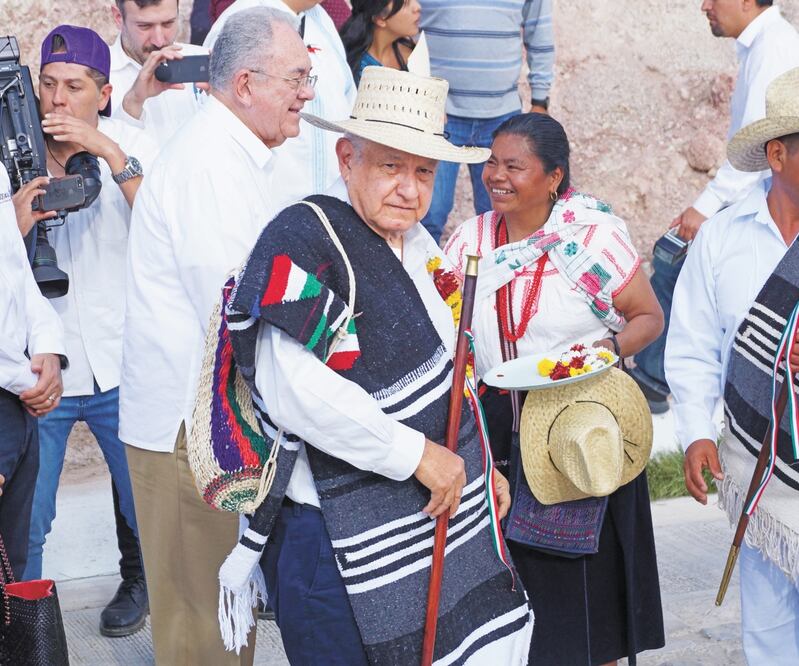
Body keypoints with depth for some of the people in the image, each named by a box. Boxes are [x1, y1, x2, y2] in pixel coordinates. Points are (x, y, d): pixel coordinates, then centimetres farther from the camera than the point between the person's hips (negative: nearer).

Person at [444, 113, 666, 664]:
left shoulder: (595, 235, -7)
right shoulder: (471, 240, 4)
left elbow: (649, 317, -1)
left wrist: (607, 348, -19)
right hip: (500, 430, 3)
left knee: (586, 577, 3)